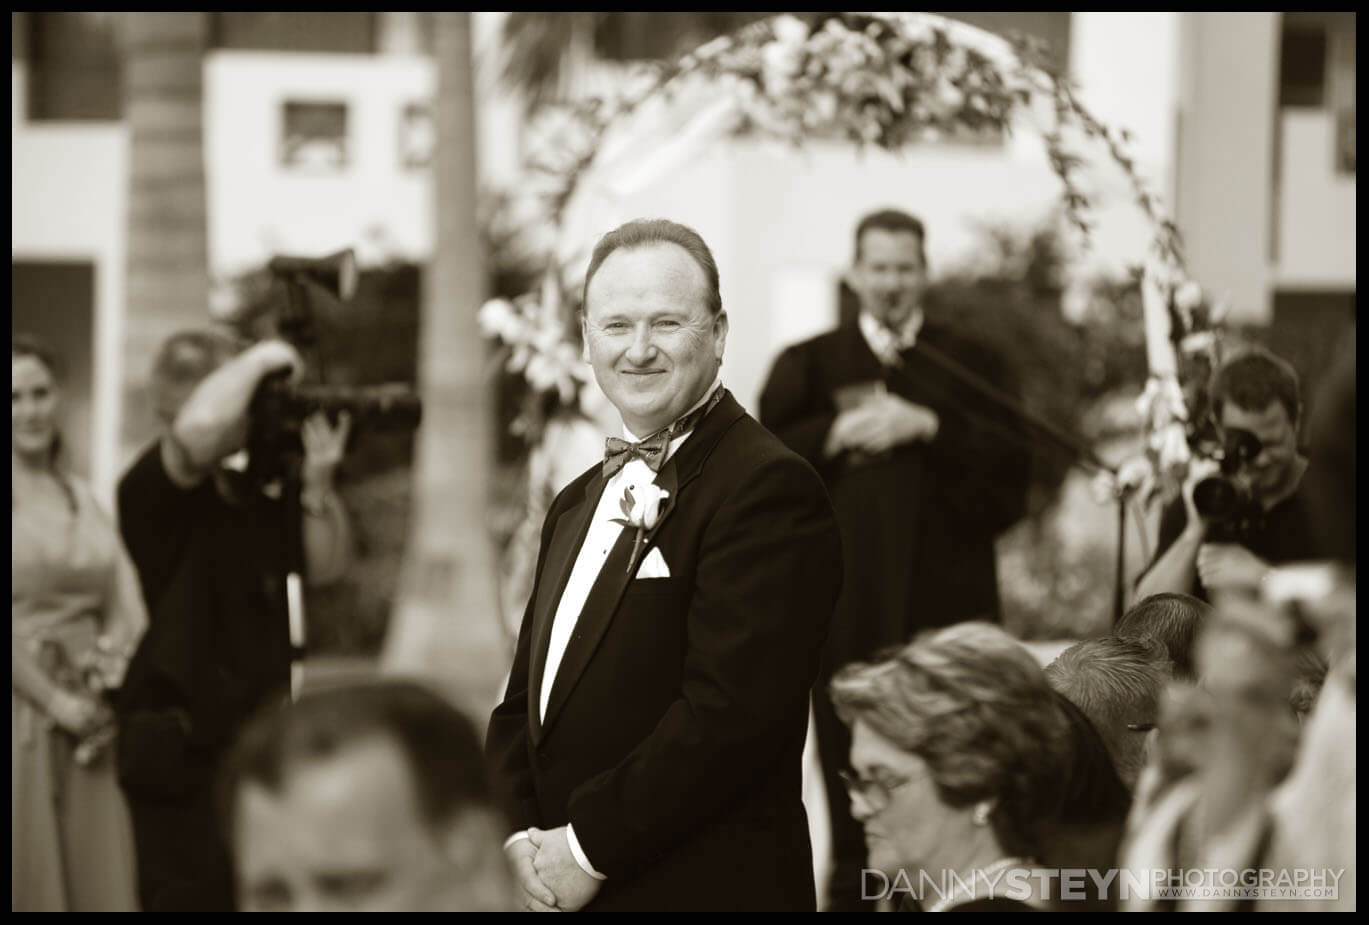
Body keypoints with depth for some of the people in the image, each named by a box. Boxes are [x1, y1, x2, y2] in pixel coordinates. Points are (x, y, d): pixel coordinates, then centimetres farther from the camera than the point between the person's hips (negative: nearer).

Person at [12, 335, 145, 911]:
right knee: (28, 877, -3)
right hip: (21, 708, -5)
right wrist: (54, 700, -12)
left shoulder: (82, 497, 14)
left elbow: (126, 605, 10)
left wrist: (110, 680, -7)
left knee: (98, 876, 4)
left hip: (91, 716, 5)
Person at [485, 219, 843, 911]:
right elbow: (524, 704, 13)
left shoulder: (769, 488, -15)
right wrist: (524, 843, -4)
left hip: (707, 888, -7)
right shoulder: (578, 504, 14)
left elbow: (731, 713, -23)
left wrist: (588, 849, -17)